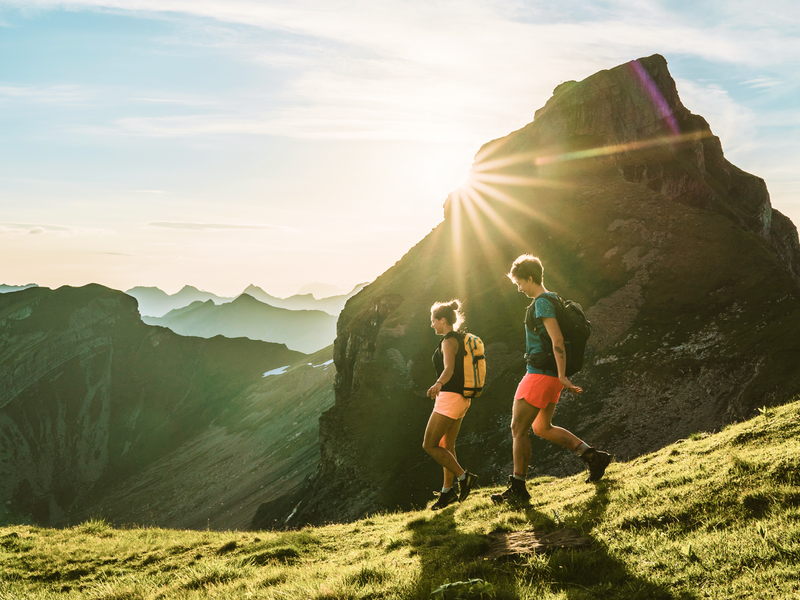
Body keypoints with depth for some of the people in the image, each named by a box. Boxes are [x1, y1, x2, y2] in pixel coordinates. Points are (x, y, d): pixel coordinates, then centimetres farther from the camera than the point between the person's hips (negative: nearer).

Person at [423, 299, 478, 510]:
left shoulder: (449, 341, -14)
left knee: (429, 445, -6)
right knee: (447, 446, 14)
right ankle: (448, 491, 17)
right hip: (461, 397, 10)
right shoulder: (460, 339, 15)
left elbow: (449, 369, -32)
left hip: (450, 397, -10)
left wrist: (438, 385, -50)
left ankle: (463, 476, -7)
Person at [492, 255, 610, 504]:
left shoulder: (542, 303, -15)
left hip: (540, 374, -10)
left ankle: (517, 488, 4)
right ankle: (593, 456, 17)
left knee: (518, 428, -2)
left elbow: (557, 340, -24)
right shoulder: (552, 300, 16)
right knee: (542, 428, 19)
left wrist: (562, 377, -26)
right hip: (551, 375, 10)